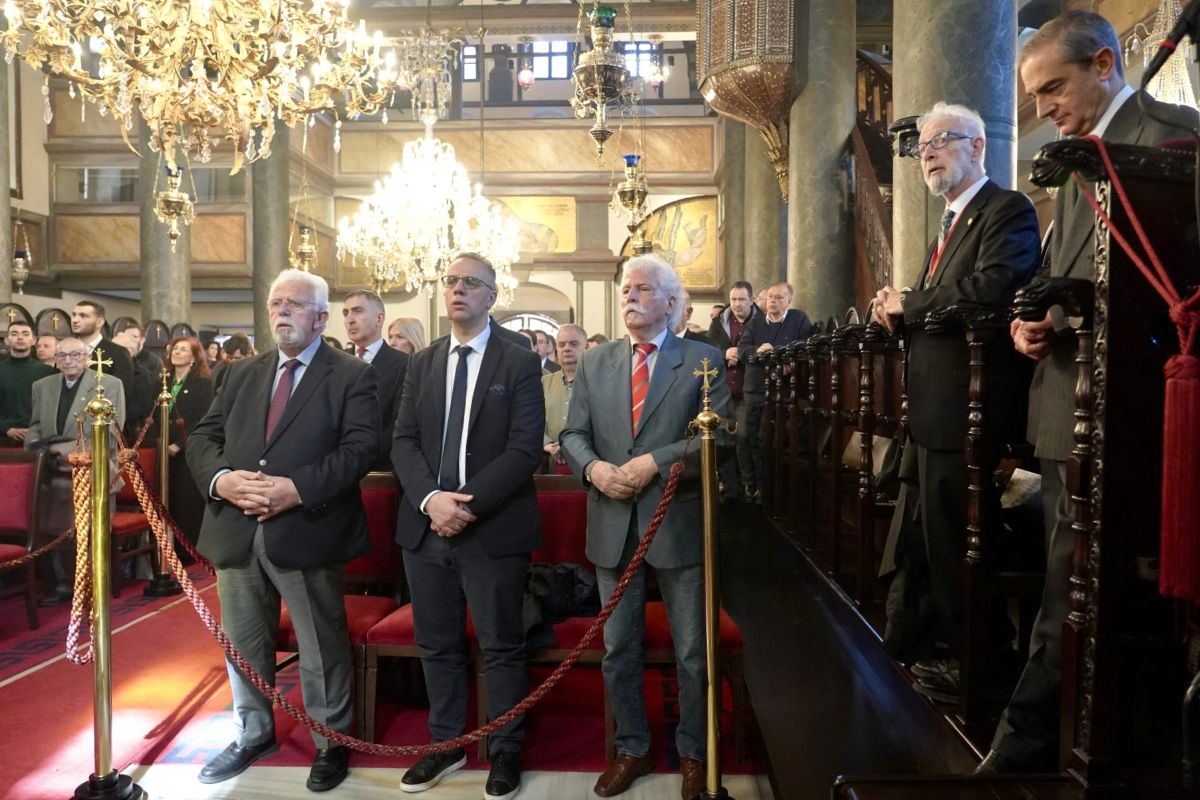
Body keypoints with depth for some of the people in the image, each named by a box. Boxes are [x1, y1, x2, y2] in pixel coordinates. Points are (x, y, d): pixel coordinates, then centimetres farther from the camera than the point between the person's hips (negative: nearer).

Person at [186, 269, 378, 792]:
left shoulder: (351, 375, -2)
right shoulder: (242, 374, 15)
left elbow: (361, 447, -14)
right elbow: (202, 438, 9)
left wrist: (298, 489, -24)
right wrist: (221, 479, -12)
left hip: (306, 531, -5)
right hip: (237, 532, 6)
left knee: (322, 648, 7)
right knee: (243, 642, 20)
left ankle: (331, 743, 27)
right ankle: (254, 734, 40)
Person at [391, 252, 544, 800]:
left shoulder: (520, 363, -2)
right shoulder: (421, 363, 11)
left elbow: (525, 449, -11)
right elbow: (403, 441, 4)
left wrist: (470, 504, -19)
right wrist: (430, 498, -14)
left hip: (493, 528, -4)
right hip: (426, 525, 5)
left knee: (501, 647, 7)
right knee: (437, 645, 15)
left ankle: (505, 751, 25)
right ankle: (446, 743, 33)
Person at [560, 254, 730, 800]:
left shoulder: (704, 360, -2)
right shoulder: (594, 362, 9)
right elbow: (573, 434, 6)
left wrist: (654, 463, -20)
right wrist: (593, 467, -14)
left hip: (679, 524, -3)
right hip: (613, 527, 3)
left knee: (692, 652, 11)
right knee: (618, 649, 15)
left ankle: (693, 753, 32)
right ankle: (632, 749, 34)